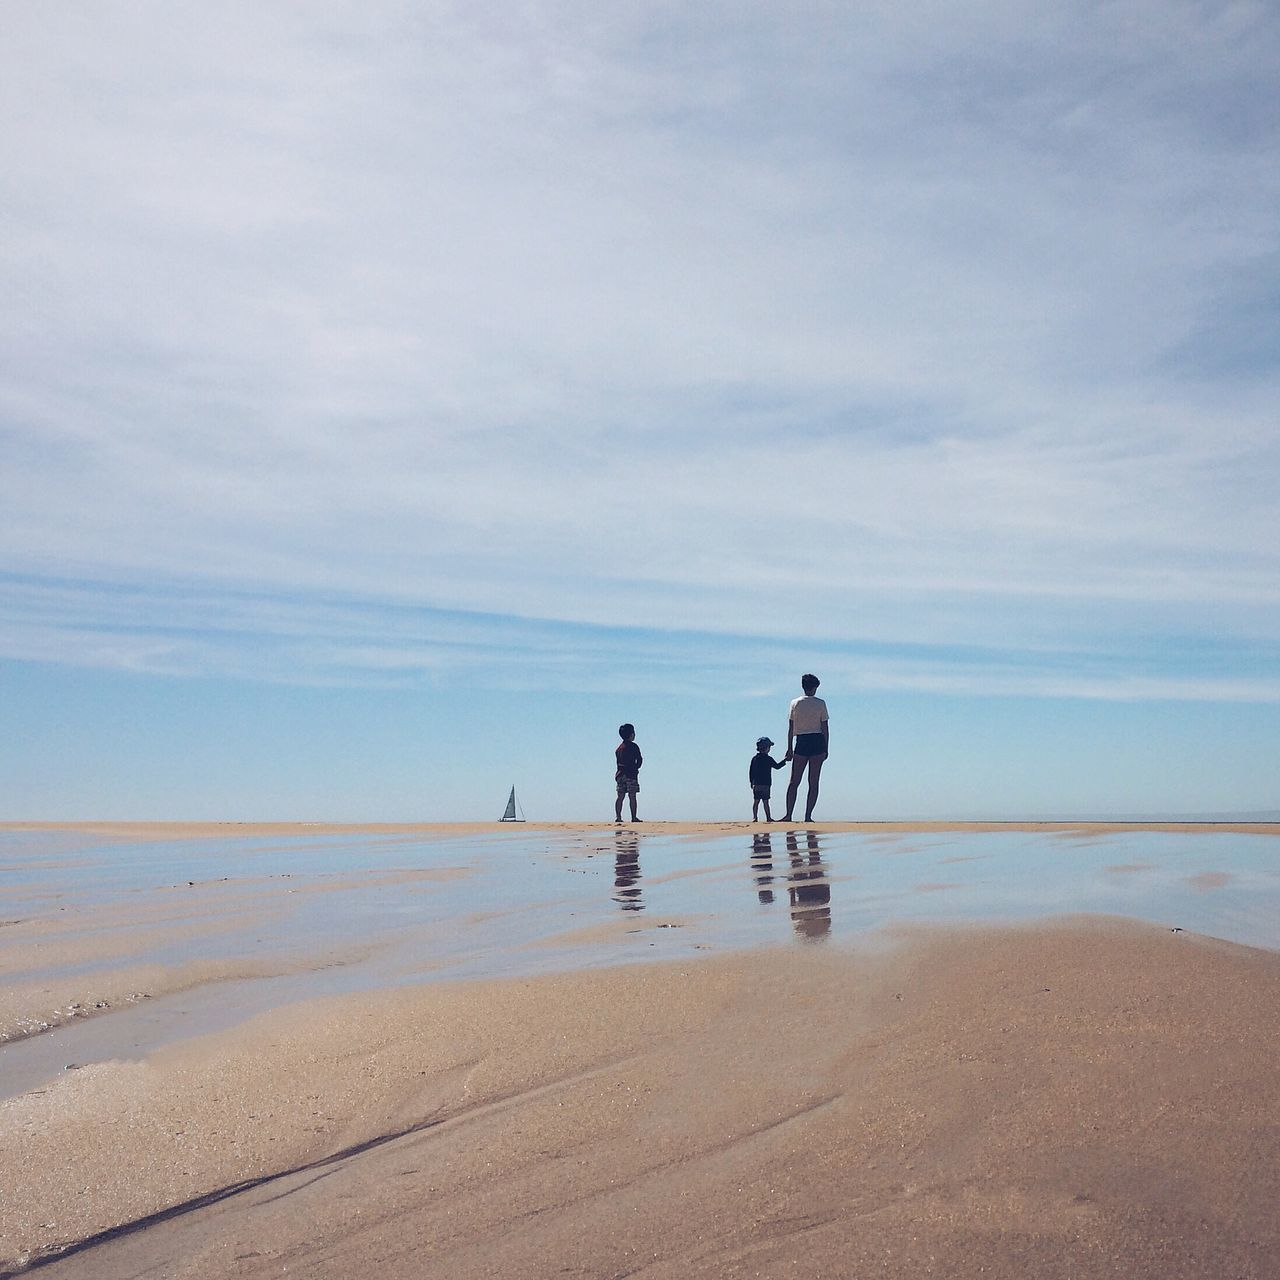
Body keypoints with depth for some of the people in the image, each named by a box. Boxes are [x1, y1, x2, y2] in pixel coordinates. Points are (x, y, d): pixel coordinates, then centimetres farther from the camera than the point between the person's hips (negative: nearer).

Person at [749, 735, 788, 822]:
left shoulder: (754, 758, 7)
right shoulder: (768, 759, -8)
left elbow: (751, 772, 10)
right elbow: (777, 766, 0)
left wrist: (752, 782, 17)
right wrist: (785, 761, 12)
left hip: (756, 785, 4)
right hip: (765, 784, -4)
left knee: (756, 801, 4)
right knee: (765, 802, -3)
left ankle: (754, 817, 0)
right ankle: (768, 817, -1)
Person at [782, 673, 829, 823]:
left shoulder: (795, 703, 3)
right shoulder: (820, 703, 0)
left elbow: (791, 728, 3)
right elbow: (825, 728, 0)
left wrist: (790, 748, 7)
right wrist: (826, 749, 5)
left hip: (801, 743, 1)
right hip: (818, 742, -1)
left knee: (794, 782, 5)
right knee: (813, 782, 3)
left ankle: (788, 815, -5)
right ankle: (808, 816, -1)